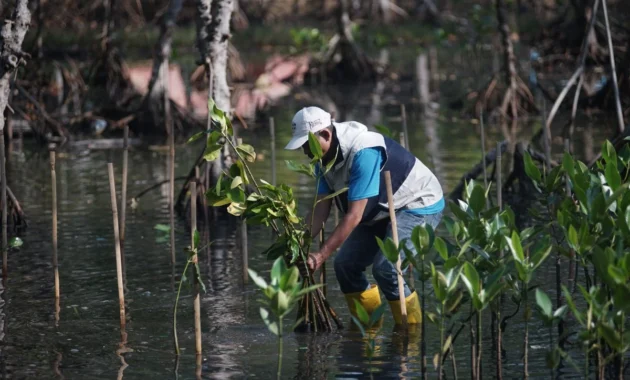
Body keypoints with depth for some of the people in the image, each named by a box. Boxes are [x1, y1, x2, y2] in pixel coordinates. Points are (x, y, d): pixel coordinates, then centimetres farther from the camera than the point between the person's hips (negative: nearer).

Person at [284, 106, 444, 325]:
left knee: (386, 268, -24)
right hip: (383, 210, 9)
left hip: (419, 206, -9)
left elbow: (354, 215, -34)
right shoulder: (325, 157, -5)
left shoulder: (364, 153, -33)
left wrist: (321, 255, -34)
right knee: (345, 264, 0)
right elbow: (321, 209, -8)